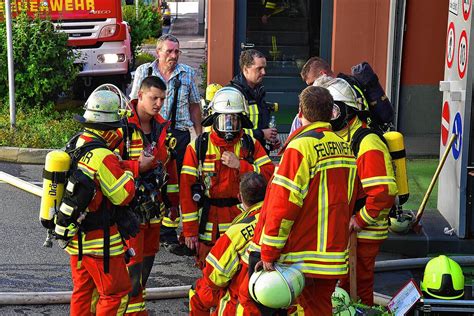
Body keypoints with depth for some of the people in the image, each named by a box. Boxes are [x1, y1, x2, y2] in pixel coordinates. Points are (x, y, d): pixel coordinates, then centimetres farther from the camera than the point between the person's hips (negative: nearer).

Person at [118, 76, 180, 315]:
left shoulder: (163, 127, 10)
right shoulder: (122, 126, -14)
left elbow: (170, 166, 18)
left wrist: (173, 202, 19)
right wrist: (138, 166, -26)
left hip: (153, 205, 7)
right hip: (129, 205, -7)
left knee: (148, 256, 16)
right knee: (133, 259, -6)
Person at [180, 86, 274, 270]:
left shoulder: (251, 146, 6)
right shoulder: (198, 147, 0)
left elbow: (270, 175, -4)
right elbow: (187, 188, -2)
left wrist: (240, 165, -15)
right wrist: (189, 230, -5)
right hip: (209, 230, -1)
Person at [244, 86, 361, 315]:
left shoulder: (301, 146, -13)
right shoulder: (344, 147, 10)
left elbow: (283, 204, -17)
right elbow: (351, 200, 17)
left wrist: (268, 252, -13)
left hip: (301, 258, -7)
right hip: (334, 257, 8)